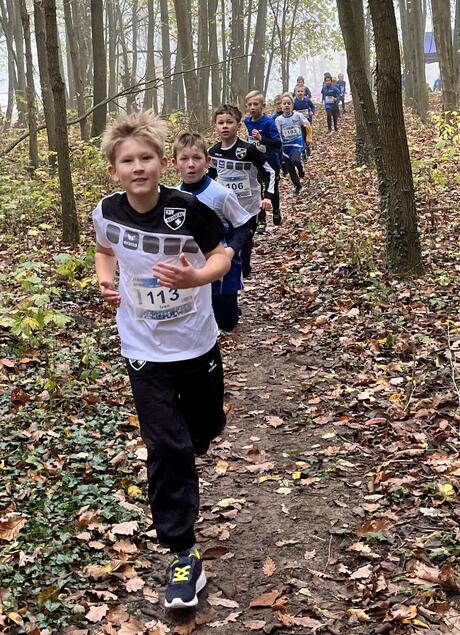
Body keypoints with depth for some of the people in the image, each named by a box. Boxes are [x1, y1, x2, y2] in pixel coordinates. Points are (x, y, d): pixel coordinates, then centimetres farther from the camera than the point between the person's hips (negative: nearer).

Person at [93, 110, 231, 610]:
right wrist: (105, 279, -8)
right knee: (166, 449, -4)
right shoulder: (107, 211, -10)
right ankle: (182, 555, 6)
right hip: (145, 351, 0)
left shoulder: (187, 208, -18)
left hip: (198, 343, 1)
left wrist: (195, 277, -28)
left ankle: (176, 467, 56)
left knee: (206, 429, 20)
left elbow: (221, 256, -7)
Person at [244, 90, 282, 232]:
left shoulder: (269, 122, -21)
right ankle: (261, 221, 16)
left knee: (273, 190, 17)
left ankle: (276, 211, 44)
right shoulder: (247, 121, -3)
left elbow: (278, 143, -30)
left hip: (271, 162, -4)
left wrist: (261, 139, -41)